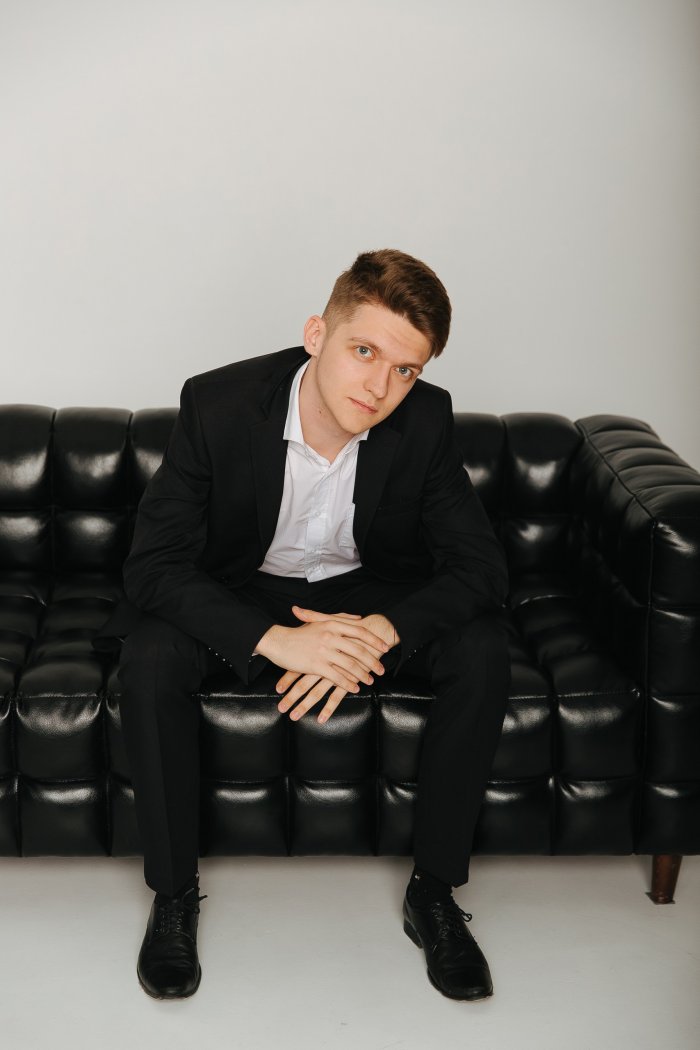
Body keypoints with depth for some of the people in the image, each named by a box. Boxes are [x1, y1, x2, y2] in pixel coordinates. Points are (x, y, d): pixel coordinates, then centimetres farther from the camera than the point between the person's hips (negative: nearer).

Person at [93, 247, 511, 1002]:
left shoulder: (426, 419, -20)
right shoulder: (217, 402, -25)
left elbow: (480, 565, -18)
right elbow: (153, 563, -27)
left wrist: (379, 632, -38)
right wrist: (274, 638, -42)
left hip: (368, 592, 2)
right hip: (242, 593, -1)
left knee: (481, 651, -25)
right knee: (150, 657, -31)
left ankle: (434, 893, -10)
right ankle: (173, 895, -11)